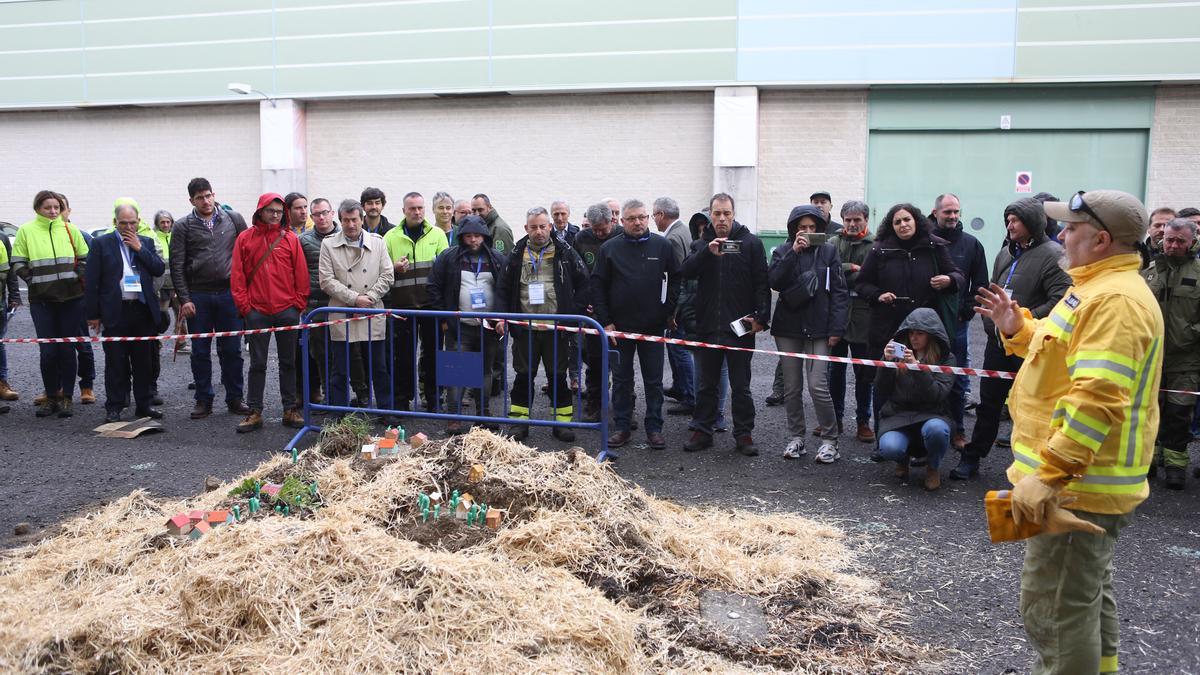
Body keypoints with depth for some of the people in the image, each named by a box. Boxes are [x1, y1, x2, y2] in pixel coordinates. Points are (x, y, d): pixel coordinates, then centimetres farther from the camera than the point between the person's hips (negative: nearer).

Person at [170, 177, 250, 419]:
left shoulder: (234, 219, 5)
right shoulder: (183, 227, 2)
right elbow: (177, 266, 0)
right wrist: (184, 299, -7)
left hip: (229, 293, 0)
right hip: (198, 297, 0)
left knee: (232, 350, 6)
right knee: (200, 352, 6)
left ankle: (234, 398, 15)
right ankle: (203, 400, 16)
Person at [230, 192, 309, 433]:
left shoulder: (291, 239, 3)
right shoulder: (245, 238, 3)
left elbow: (301, 274, 3)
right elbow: (237, 276, 3)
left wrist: (299, 304, -1)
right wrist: (243, 305, -3)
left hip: (287, 310, 0)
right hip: (257, 311, 0)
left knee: (288, 362, 8)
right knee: (257, 363, 6)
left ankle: (290, 410, 16)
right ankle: (254, 412, 11)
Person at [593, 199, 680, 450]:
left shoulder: (663, 246, 1)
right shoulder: (610, 248, -1)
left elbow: (676, 279, 9)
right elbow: (598, 286, 0)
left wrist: (670, 311, 3)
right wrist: (605, 321, -5)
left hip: (653, 326, 0)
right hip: (620, 326, 0)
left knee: (654, 380, 6)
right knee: (621, 379, 9)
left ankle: (654, 428, 16)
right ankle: (622, 427, 20)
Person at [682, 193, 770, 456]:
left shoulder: (751, 243, 1)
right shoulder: (701, 244, 8)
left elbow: (762, 282, -2)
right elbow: (687, 271, -9)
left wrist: (761, 316, -9)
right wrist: (708, 252, -24)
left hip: (740, 326, -2)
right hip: (708, 325, 3)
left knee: (741, 385, 6)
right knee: (707, 383, 12)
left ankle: (744, 434, 15)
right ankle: (702, 431, 21)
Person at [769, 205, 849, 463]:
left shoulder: (828, 252, 3)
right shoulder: (782, 252, 7)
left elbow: (840, 292, 0)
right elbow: (774, 281, -11)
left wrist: (836, 328, -8)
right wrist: (793, 252, -17)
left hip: (817, 329, -2)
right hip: (788, 327, 2)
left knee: (818, 385, -10)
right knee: (791, 388, 8)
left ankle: (829, 440, 4)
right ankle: (796, 438, 20)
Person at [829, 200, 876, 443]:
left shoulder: (876, 246, -2)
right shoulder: (834, 243, 7)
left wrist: (843, 274, -12)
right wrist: (852, 269, -15)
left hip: (863, 318, -2)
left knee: (864, 373, 7)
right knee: (835, 370, 12)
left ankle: (863, 421, 19)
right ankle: (835, 418, 24)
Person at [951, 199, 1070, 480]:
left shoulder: (1052, 255, -12)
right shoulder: (1006, 252, 11)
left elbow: (1060, 300, -21)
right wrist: (990, 317, 8)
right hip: (998, 340, 7)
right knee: (988, 402, 14)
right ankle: (972, 457, 23)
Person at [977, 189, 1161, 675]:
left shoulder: (1116, 300, -22)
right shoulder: (1098, 290, 14)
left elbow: (1098, 401, -30)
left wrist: (1047, 475, -31)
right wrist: (1016, 328, 14)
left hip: (1077, 486, -11)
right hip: (1085, 478, 11)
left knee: (1055, 607, -3)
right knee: (1089, 591, 25)